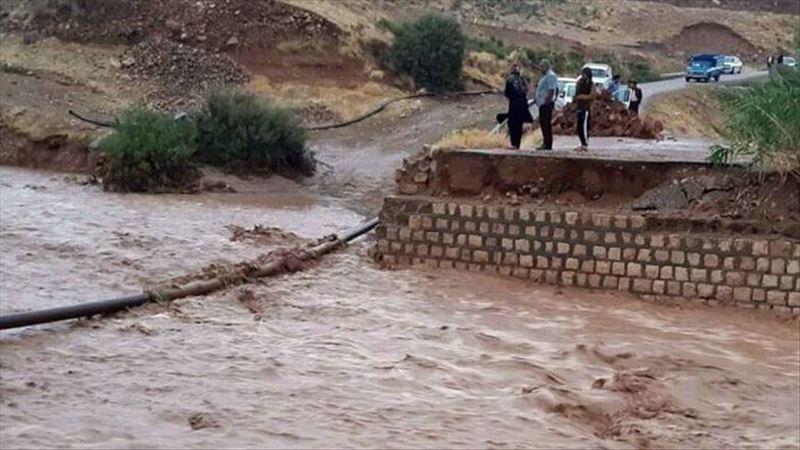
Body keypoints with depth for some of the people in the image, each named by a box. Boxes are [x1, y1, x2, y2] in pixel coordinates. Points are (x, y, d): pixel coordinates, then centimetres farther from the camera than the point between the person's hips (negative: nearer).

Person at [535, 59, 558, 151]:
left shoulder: (550, 76, -13)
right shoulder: (545, 76, 19)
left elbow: (551, 90, -21)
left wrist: (547, 101, -23)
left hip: (547, 103, -11)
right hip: (542, 103, 11)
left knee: (546, 123, -9)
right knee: (543, 123, 12)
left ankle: (548, 144, -8)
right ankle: (546, 143, 17)